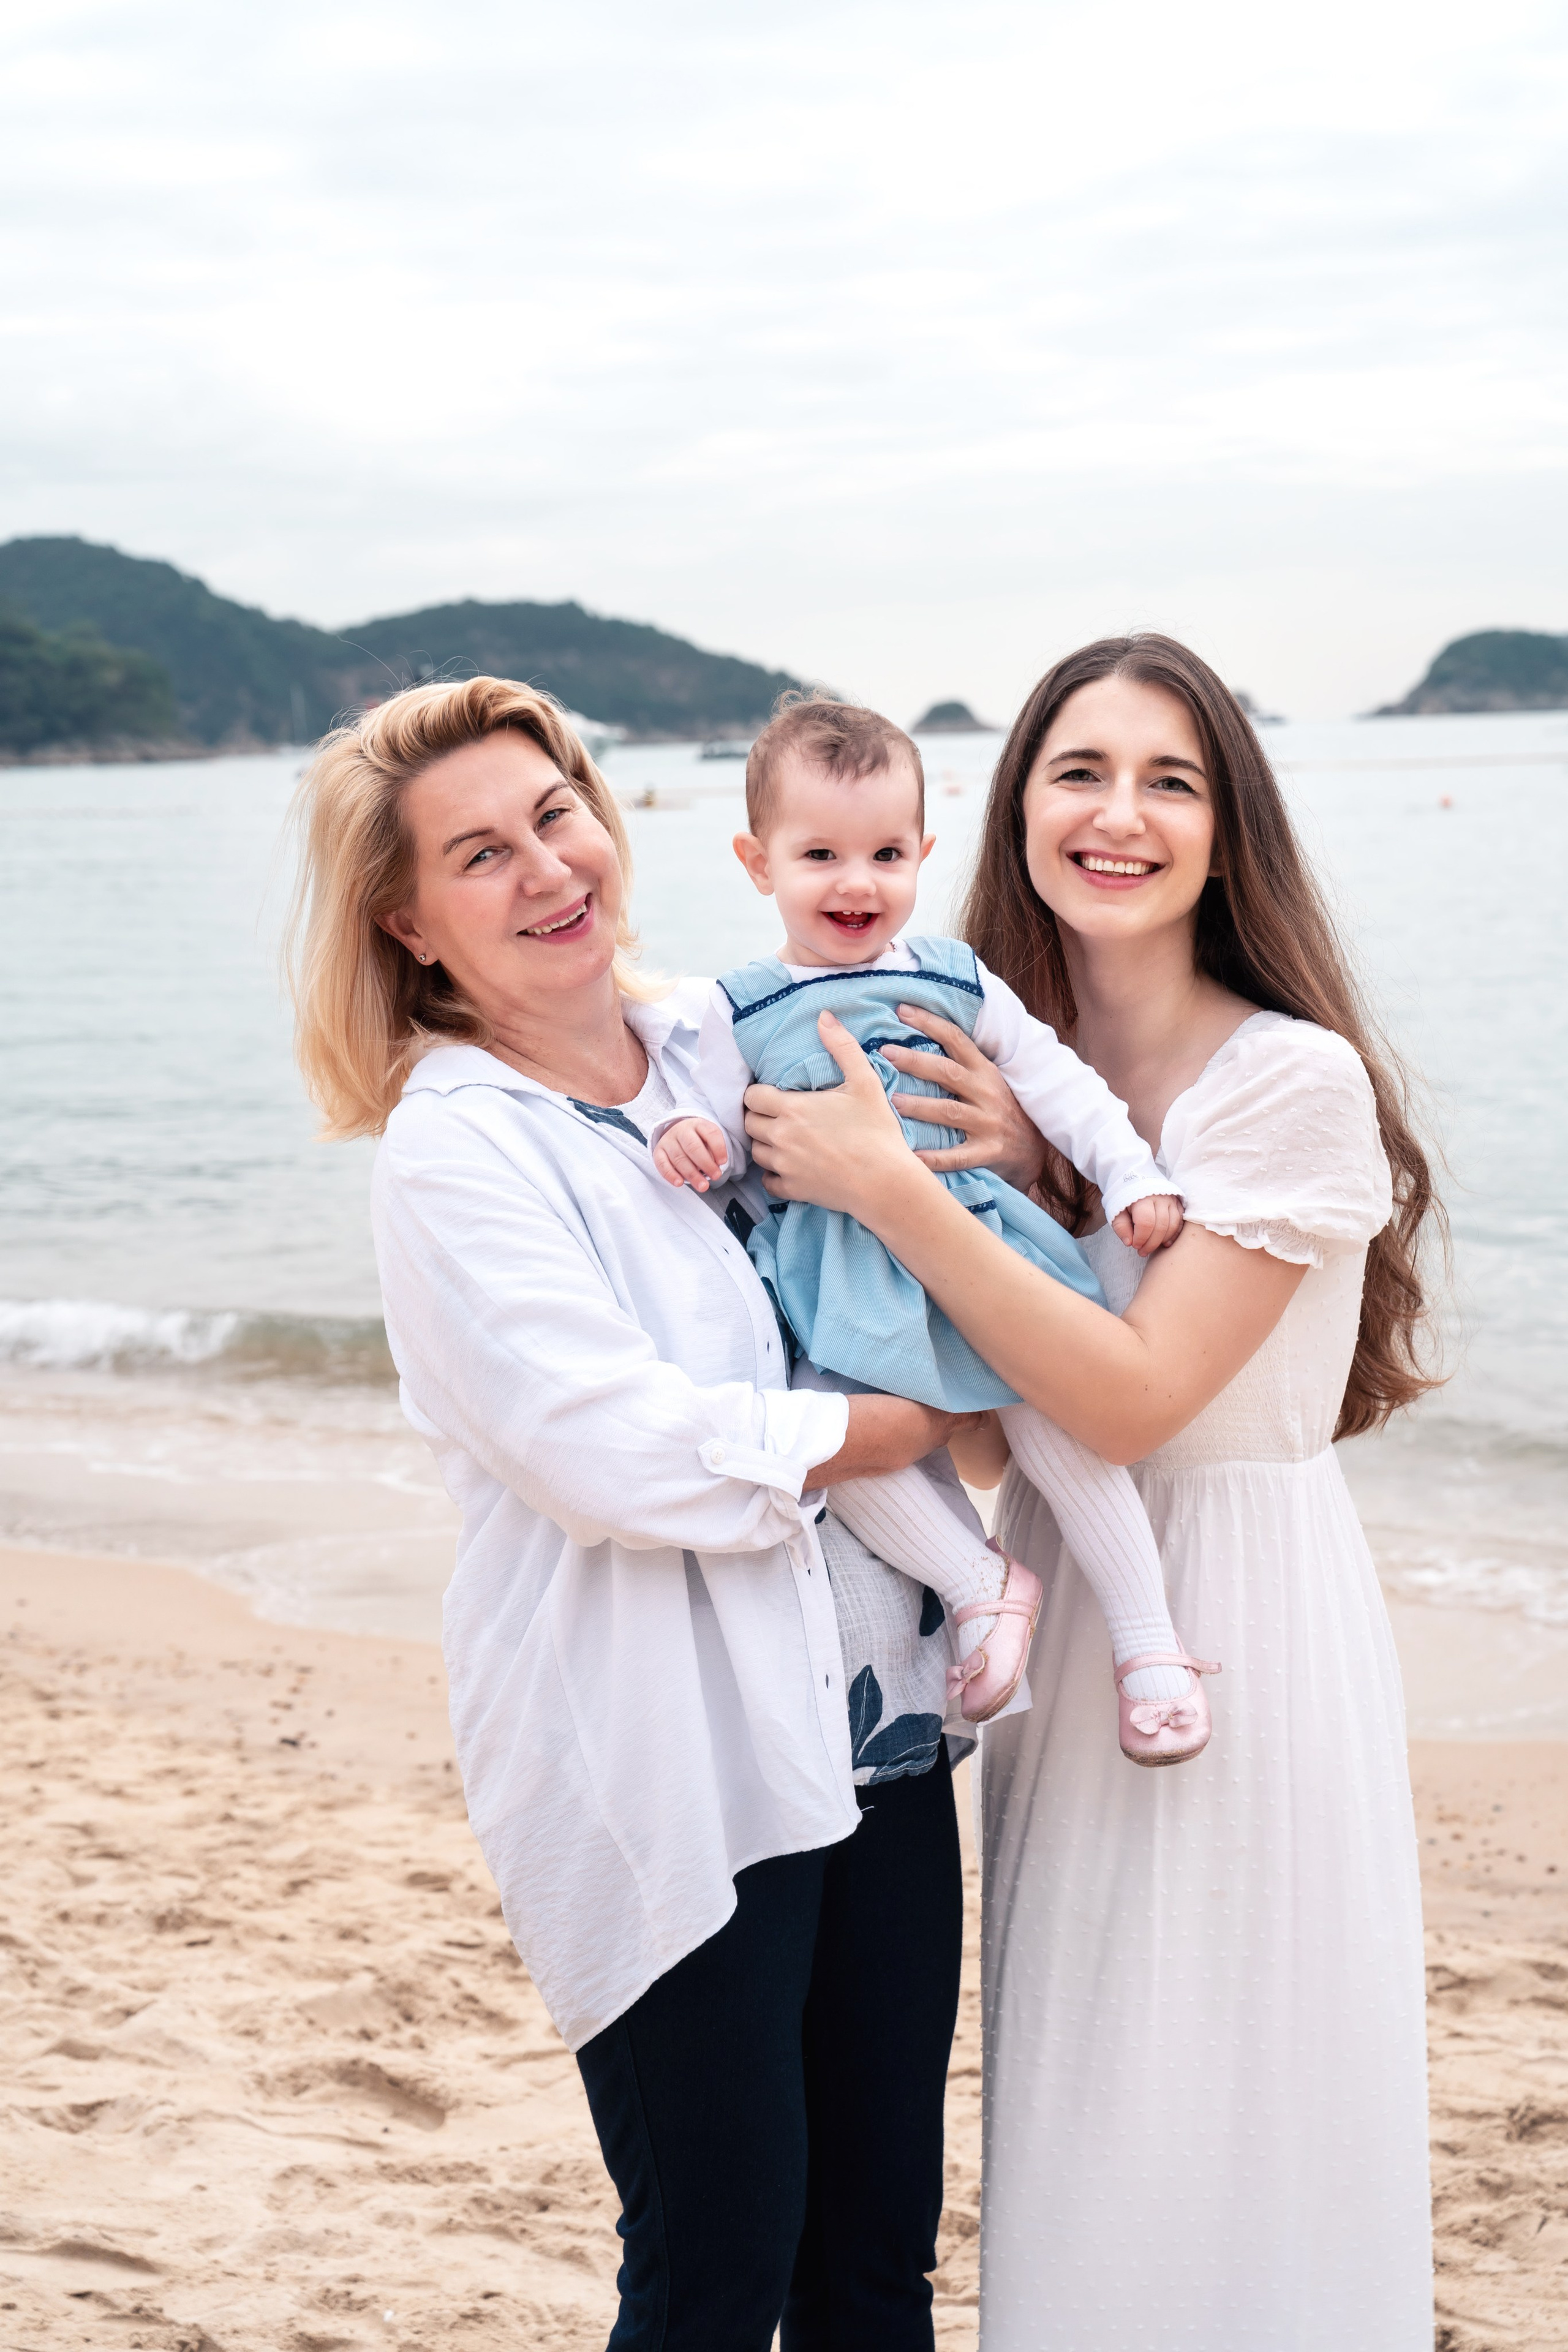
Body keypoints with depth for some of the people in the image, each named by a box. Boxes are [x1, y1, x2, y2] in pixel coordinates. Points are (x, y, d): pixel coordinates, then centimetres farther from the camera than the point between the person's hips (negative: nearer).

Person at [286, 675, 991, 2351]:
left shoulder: (724, 1040, 7)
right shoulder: (452, 1154, -11)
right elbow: (618, 1453, -21)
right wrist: (915, 1426, -12)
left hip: (866, 1713, 6)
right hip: (661, 1767, -6)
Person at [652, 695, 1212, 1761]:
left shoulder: (957, 980, 9)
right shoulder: (742, 1009, 6)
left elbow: (1054, 1078, 13)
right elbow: (721, 1124, 7)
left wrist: (1132, 1176, 6)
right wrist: (690, 1139, -17)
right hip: (834, 1266, 0)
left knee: (1056, 1413, -15)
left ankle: (1149, 1635, 0)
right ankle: (984, 1582, -4)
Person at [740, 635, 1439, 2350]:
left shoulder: (1294, 1081, -15)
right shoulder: (1007, 1062, 5)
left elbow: (1134, 1394, -20)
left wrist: (887, 1186, -22)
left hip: (1242, 1617, -6)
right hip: (1060, 1617, 6)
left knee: (1218, 2132, 5)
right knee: (1074, 2127, 17)